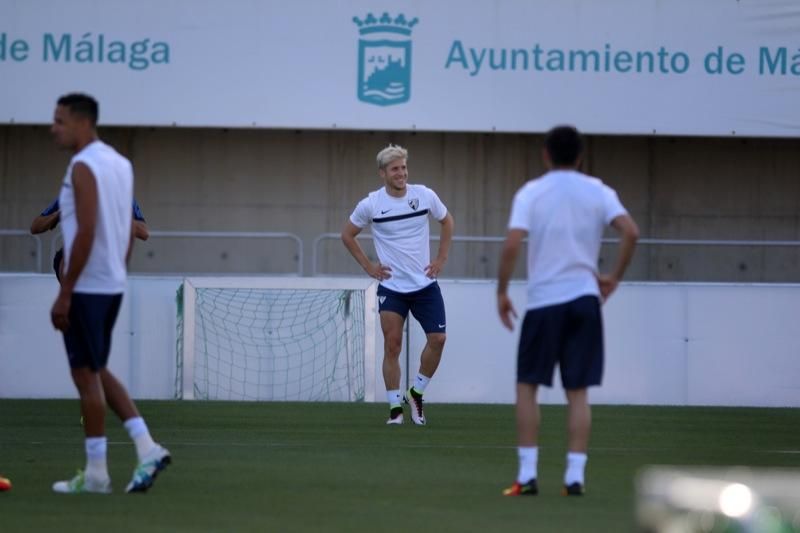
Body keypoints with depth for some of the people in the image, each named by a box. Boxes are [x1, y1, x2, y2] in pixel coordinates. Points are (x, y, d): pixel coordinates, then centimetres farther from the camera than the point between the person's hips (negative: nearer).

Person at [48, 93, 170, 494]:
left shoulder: (84, 167, -15)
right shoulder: (120, 164, 12)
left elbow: (85, 232, -22)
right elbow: (128, 231, 16)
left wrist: (64, 293, -19)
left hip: (87, 287, -9)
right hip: (112, 284, 9)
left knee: (86, 374, -2)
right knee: (97, 371, 17)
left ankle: (95, 474, 2)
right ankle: (146, 447, 8)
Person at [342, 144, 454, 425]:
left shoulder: (425, 195, -3)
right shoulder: (370, 204, -7)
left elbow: (447, 221, 15)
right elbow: (347, 235, 7)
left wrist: (441, 258, 7)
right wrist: (368, 266, 1)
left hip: (425, 284, 2)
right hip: (391, 286, -2)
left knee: (437, 339, -8)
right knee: (392, 345, -7)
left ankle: (416, 394, 13)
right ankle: (395, 408, 2)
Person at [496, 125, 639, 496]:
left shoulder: (531, 193, -2)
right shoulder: (598, 192, 4)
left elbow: (512, 245, -13)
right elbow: (631, 232, -9)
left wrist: (502, 292, -3)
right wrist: (614, 278, 3)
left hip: (543, 301, -2)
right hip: (584, 298, 2)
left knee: (527, 386, 8)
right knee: (578, 392, 6)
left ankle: (527, 475, 1)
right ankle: (574, 476, -1)